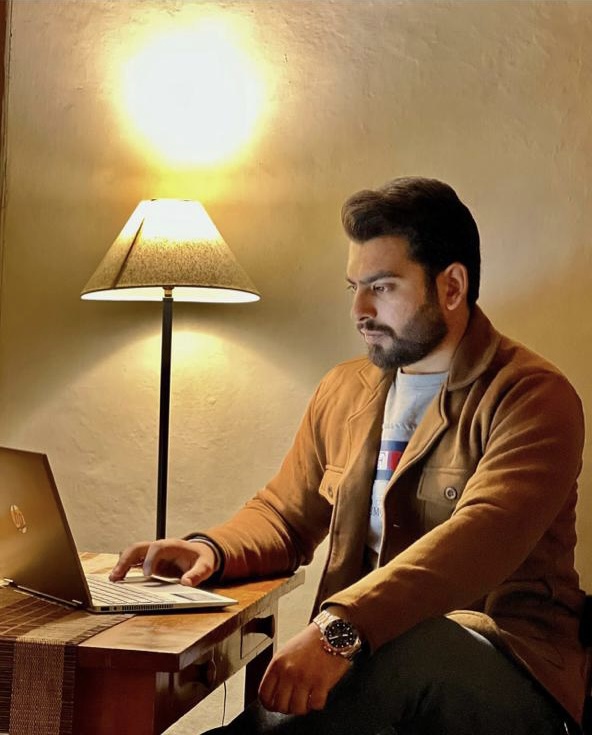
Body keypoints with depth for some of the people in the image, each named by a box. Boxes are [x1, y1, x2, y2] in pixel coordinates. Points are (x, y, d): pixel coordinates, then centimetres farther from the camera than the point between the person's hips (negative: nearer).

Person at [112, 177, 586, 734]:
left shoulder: (534, 397, -7)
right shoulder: (342, 392, 16)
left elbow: (480, 538, -23)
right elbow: (284, 515, 21)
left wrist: (342, 625, -37)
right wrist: (211, 550, -3)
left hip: (509, 663, -4)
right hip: (368, 652, 4)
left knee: (404, 648, -39)